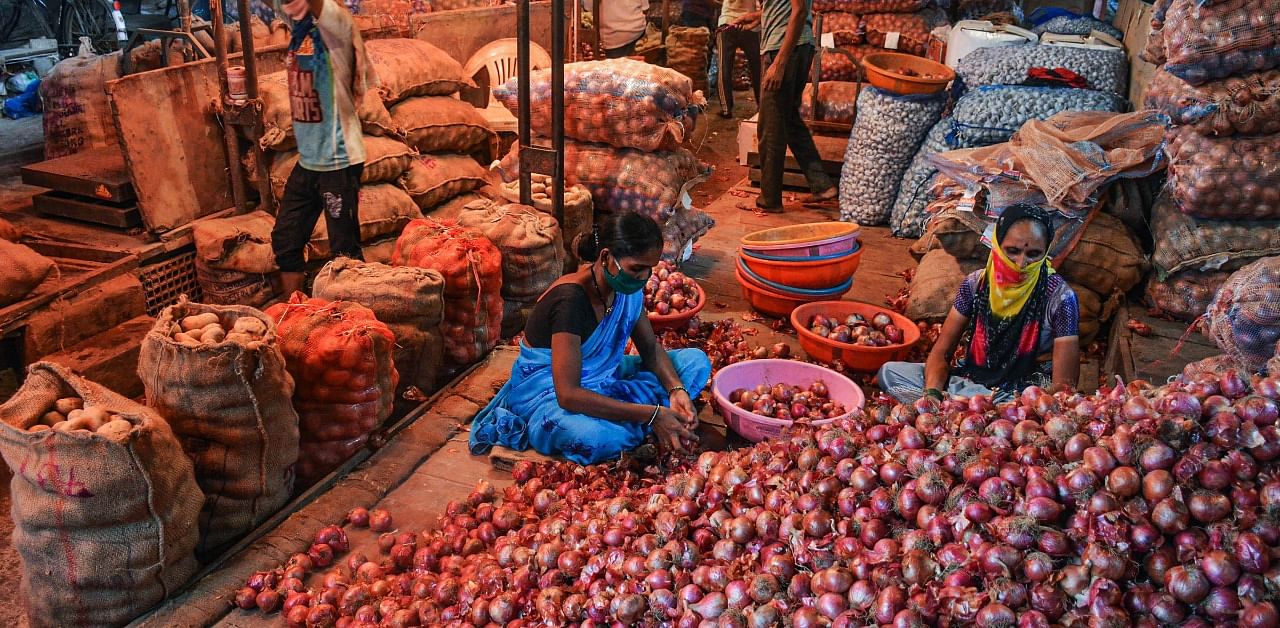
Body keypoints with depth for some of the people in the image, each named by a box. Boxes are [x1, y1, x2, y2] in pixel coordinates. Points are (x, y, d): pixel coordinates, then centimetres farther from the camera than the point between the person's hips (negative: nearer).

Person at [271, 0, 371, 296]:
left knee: (344, 250, 0)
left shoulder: (333, 24, -14)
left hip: (338, 160, -8)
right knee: (285, 239, 12)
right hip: (307, 160, 8)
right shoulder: (299, 30, 6)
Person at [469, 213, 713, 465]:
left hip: (603, 377, 8)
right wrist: (651, 415, -35)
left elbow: (651, 348, 5)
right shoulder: (571, 300, -30)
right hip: (547, 390, -8)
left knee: (696, 361, -4)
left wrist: (676, 389, -16)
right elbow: (568, 395, -35)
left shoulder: (627, 286, -7)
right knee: (595, 438, -42)